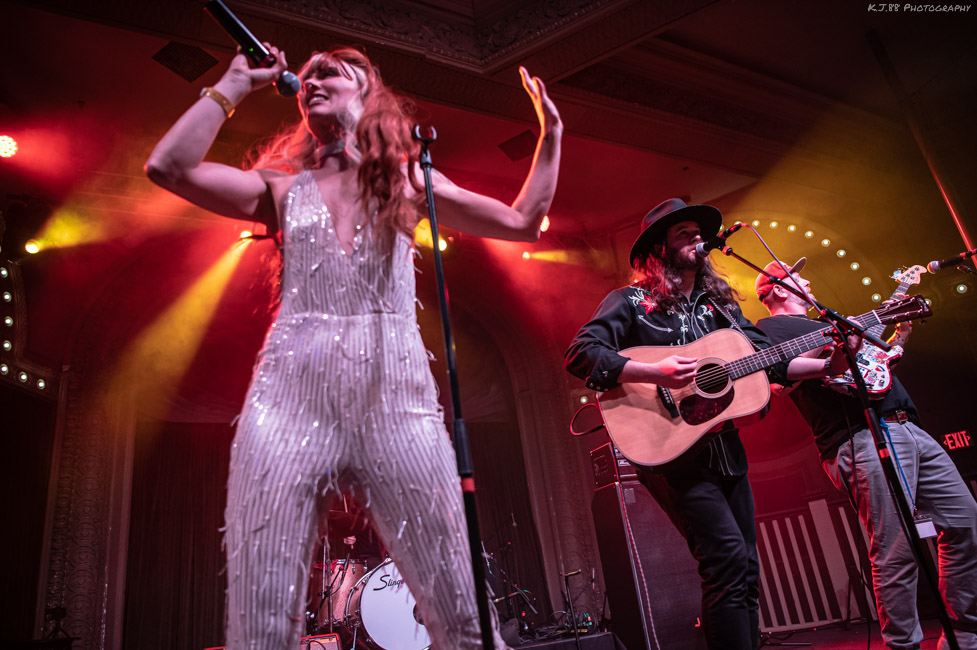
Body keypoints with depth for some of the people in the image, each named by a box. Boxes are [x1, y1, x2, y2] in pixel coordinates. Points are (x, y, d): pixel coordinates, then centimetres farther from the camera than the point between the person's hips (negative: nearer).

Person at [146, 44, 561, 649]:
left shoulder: (409, 179, 19)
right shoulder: (283, 187, 19)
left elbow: (522, 221, 19)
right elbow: (169, 167, 6)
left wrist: (551, 133, 20)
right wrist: (236, 83, 13)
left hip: (395, 392, 0)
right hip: (292, 389, 1)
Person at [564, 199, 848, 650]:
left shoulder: (719, 306, 18)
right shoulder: (632, 302, -1)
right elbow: (580, 354, -15)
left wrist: (830, 363, 1)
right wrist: (654, 373, -26)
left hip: (725, 450, 7)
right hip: (672, 450, -7)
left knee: (746, 570, 10)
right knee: (728, 556, -16)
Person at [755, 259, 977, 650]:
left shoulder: (825, 325, 31)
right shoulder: (769, 328, 3)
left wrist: (901, 333, 22)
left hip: (905, 426, 10)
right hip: (862, 437, -10)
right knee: (897, 552, -12)